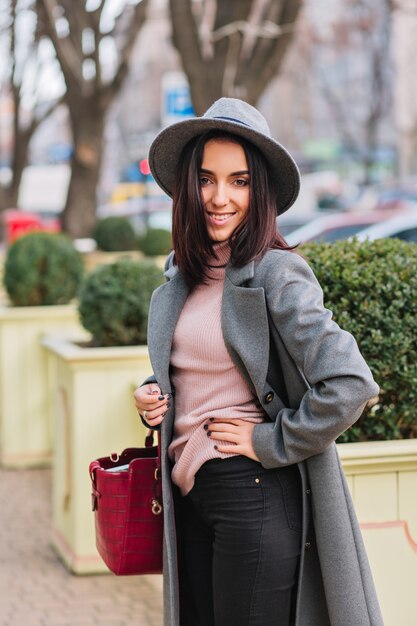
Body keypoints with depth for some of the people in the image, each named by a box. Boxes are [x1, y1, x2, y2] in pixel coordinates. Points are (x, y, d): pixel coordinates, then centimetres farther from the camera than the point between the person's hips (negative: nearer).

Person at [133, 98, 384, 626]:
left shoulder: (276, 273, -15)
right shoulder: (181, 276, 7)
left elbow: (349, 384, -24)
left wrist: (270, 443, -15)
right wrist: (154, 397, 4)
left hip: (255, 497, -7)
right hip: (188, 493, 7)